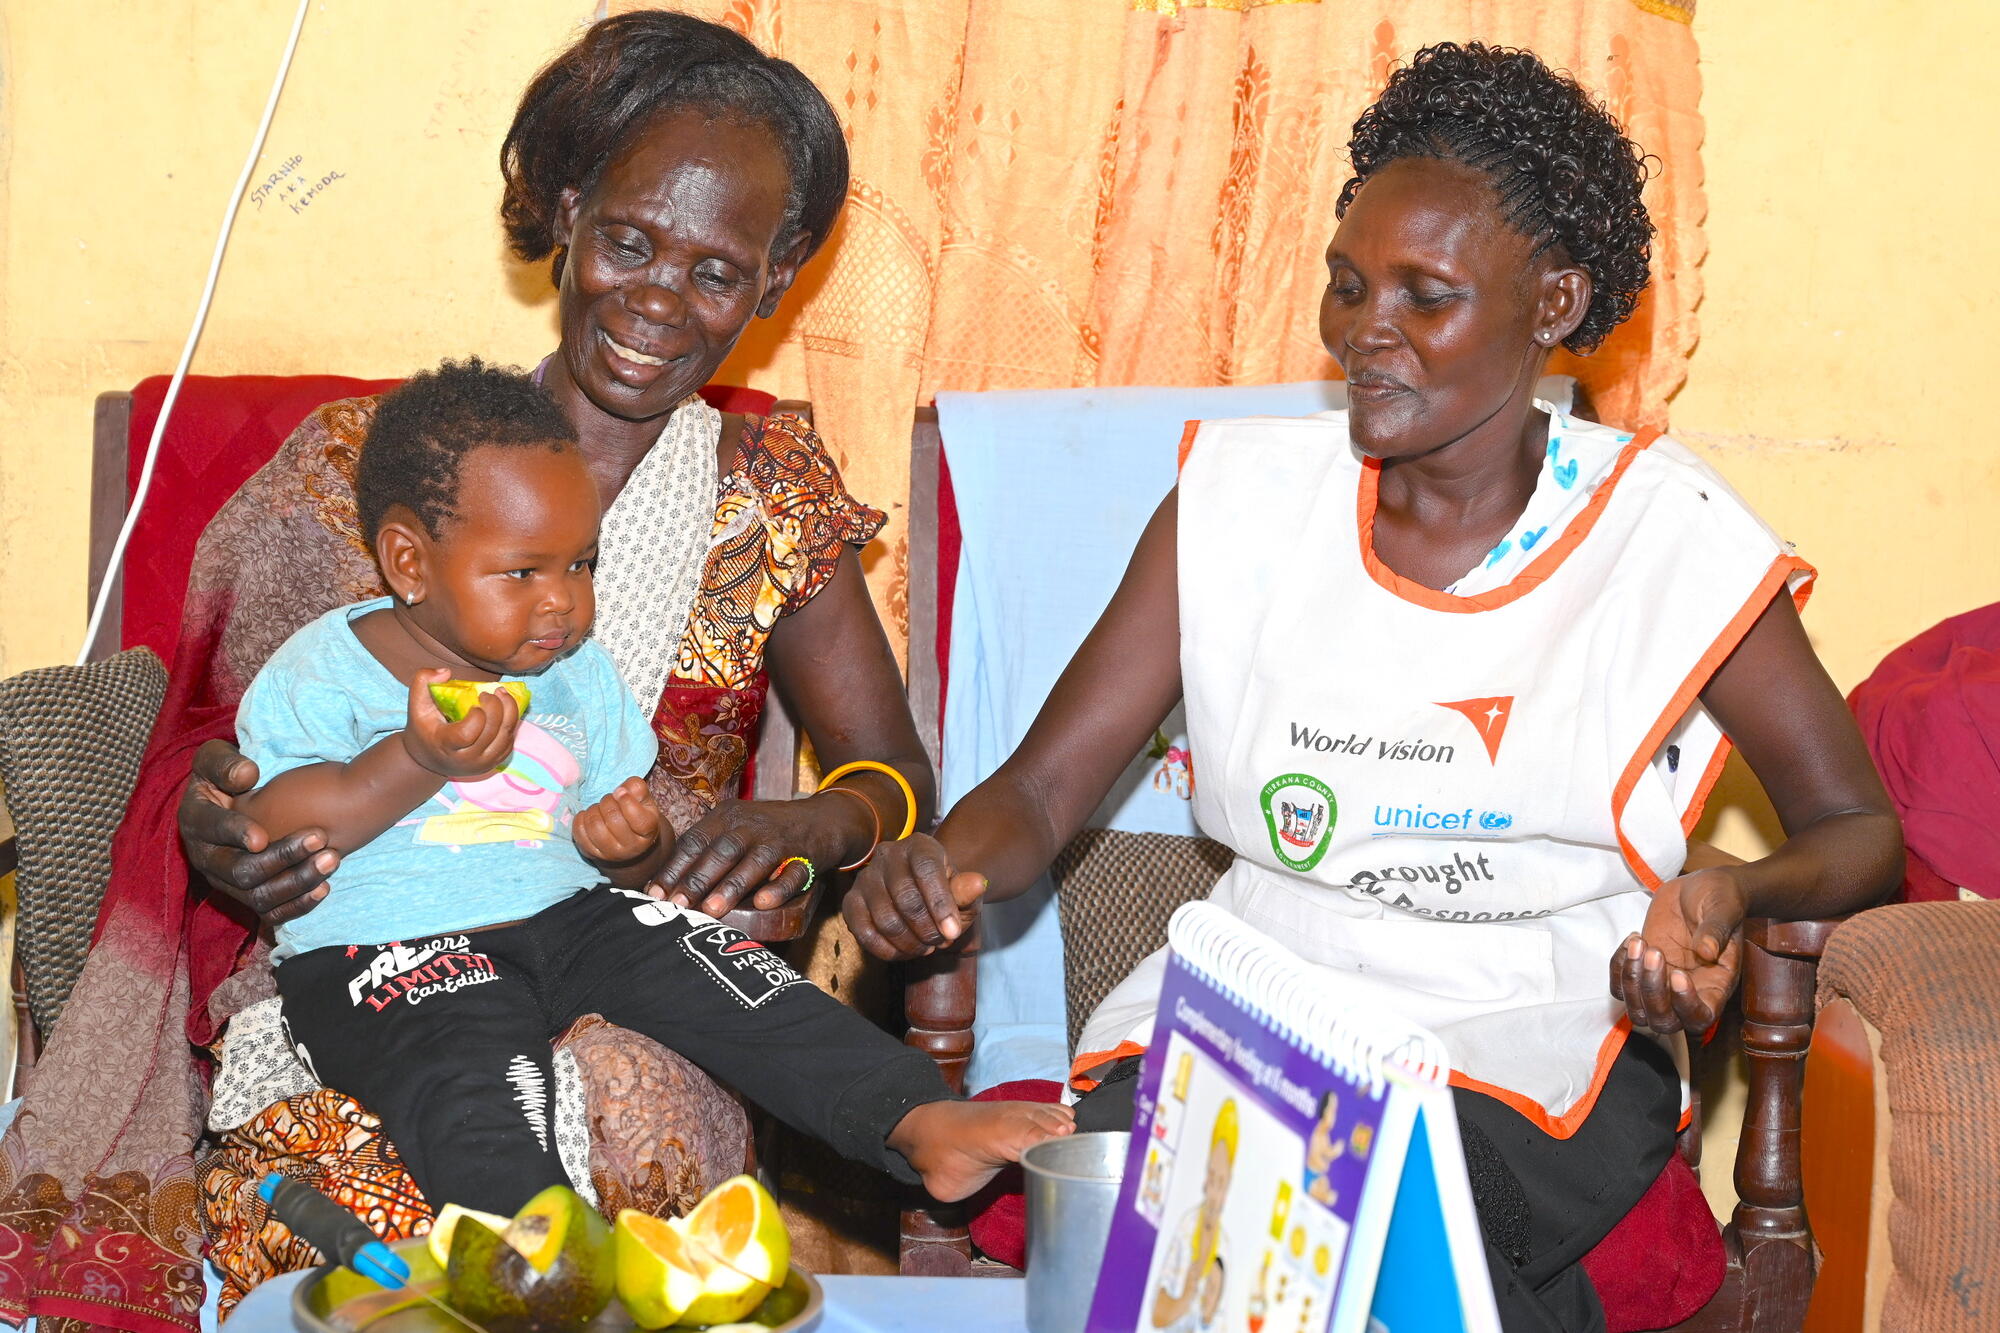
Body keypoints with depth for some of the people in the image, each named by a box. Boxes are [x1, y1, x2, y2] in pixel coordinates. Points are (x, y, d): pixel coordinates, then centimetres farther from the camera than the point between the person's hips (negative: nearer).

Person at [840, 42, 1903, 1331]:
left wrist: (1735, 891, -19)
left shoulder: (1667, 533, -2)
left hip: (1535, 1036, -3)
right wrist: (939, 864, -20)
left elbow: (1860, 832, 4)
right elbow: (1041, 789, 4)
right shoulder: (1242, 495, 6)